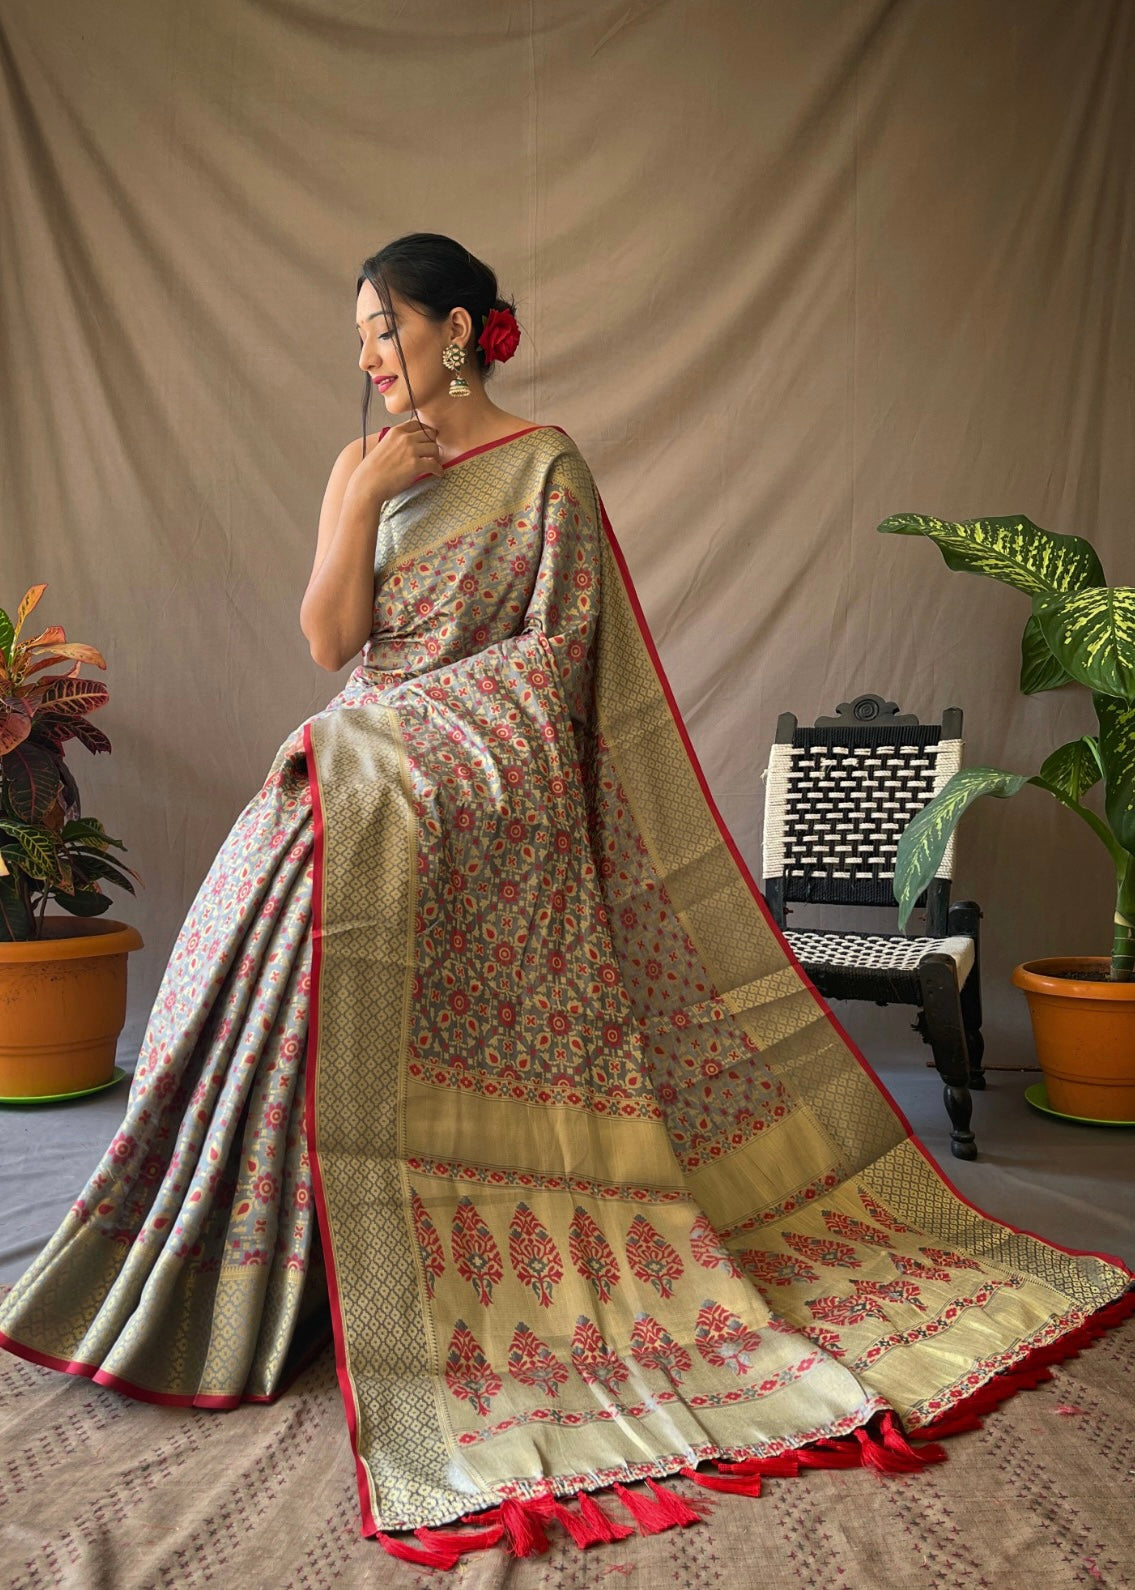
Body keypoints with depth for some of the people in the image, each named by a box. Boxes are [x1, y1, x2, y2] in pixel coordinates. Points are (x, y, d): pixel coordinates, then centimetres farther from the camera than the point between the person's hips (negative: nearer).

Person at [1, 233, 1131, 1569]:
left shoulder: (542, 465, 0)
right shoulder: (365, 467, 17)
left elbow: (558, 654, -7)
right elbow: (328, 641, 6)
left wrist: (405, 711, -11)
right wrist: (359, 497, -3)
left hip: (487, 789, -6)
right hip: (376, 767, 6)